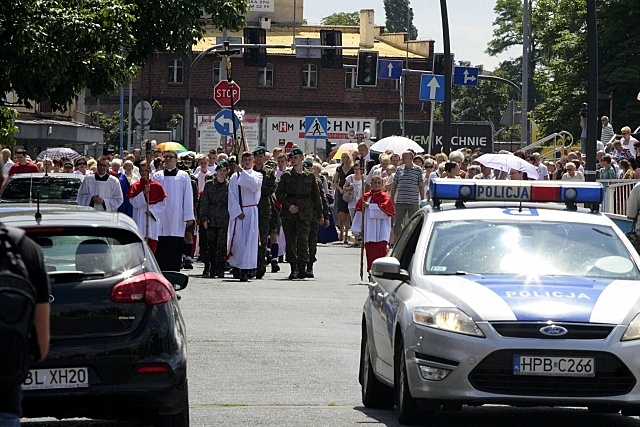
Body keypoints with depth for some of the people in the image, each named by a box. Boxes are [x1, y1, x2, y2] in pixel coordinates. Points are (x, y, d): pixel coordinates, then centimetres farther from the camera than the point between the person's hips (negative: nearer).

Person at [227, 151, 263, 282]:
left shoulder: (257, 175, 8)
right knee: (237, 239, -6)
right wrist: (238, 211, -8)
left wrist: (243, 172, -17)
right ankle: (237, 265, 13)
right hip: (237, 211, 1)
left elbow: (255, 185, -15)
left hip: (251, 211, -1)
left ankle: (246, 270, -8)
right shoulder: (234, 177, 9)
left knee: (250, 239, -8)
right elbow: (232, 196, 3)